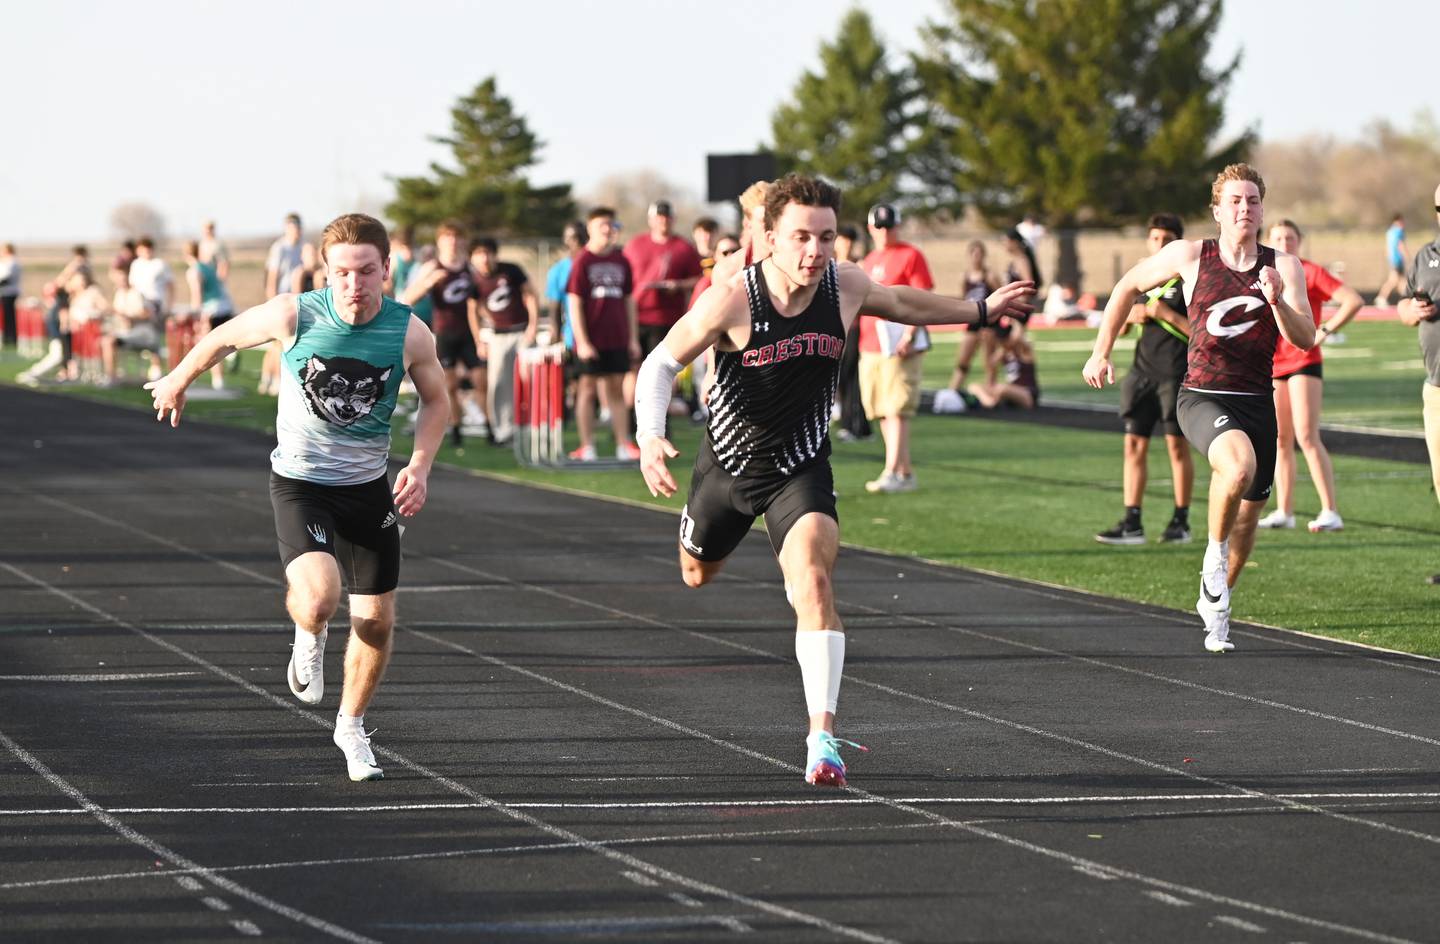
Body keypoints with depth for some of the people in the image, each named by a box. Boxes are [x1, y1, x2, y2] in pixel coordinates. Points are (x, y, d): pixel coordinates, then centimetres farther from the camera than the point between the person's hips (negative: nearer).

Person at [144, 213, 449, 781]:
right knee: (318, 597, -27)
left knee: (376, 621, 5)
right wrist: (177, 383, 17)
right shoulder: (293, 316, -18)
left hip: (369, 487, 3)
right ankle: (309, 638, 12)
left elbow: (435, 400, 7)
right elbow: (224, 338, 2)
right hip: (299, 482, -3)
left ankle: (351, 726, 33)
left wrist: (420, 465, -8)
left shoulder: (410, 334, -12)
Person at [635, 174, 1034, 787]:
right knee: (697, 575, 25)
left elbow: (901, 302, 8)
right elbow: (661, 363, -16)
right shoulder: (731, 302, -27)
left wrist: (980, 312, 21)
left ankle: (822, 737, -25)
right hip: (728, 461, 0)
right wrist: (650, 438, -32)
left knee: (814, 581, -25)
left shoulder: (846, 287, -16)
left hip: (801, 468, 0)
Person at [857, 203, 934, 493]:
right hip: (870, 347, 8)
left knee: (896, 410, -13)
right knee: (882, 413, 9)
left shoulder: (910, 256, -5)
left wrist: (908, 335, -20)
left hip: (901, 346, -8)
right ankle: (905, 472, 15)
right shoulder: (869, 261, 19)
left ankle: (892, 474, -17)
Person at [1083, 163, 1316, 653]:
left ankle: (1215, 606, 36)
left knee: (1247, 517, 11)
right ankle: (1214, 552, -8)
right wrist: (1101, 352, 12)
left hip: (1256, 404, 3)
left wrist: (1277, 300, -26)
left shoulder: (1284, 267, 0)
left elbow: (1305, 338, -8)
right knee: (1239, 466, -34)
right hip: (1202, 397, -3)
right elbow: (1129, 286, 14)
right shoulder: (1190, 256, -1)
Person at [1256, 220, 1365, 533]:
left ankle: (1331, 512, -14)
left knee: (1306, 437, -14)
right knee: (1280, 441, 8)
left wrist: (1324, 331, -16)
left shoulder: (1311, 273, -6)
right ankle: (1284, 512, 14)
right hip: (1272, 365, 6)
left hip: (1304, 362, -6)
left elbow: (1354, 300, -13)